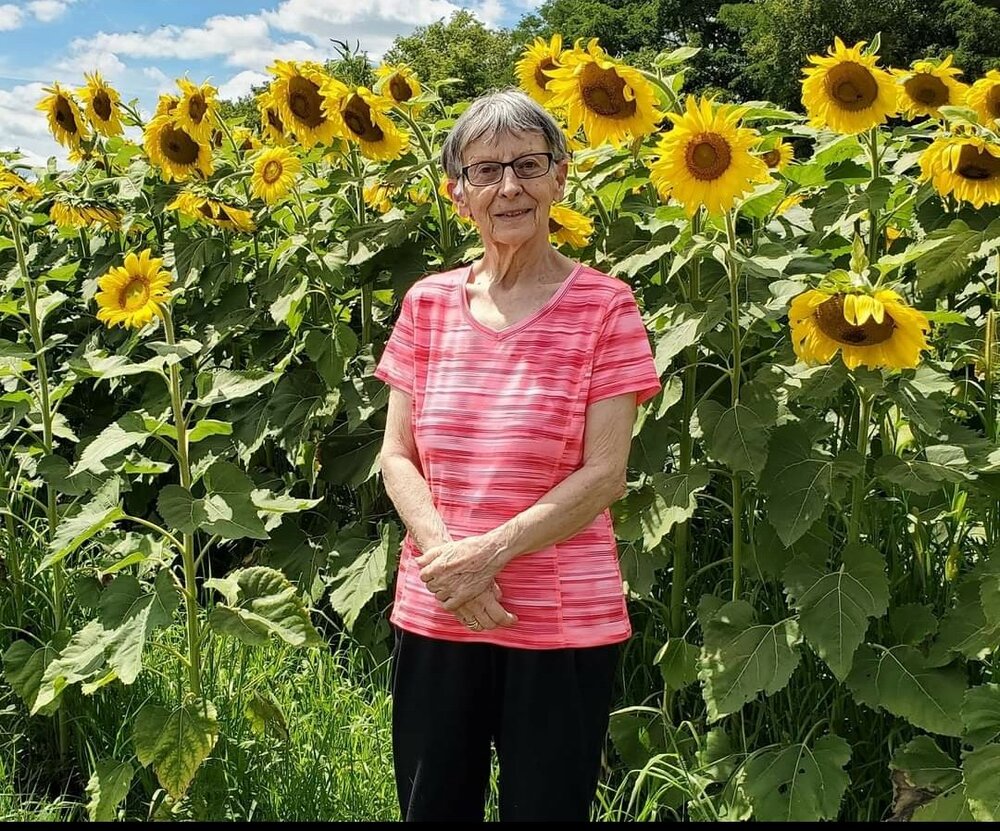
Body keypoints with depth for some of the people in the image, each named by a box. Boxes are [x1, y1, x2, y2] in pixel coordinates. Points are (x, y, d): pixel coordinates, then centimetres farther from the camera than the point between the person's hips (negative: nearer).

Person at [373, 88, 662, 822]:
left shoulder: (604, 306, -6)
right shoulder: (428, 303, 4)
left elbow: (605, 474, -10)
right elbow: (397, 456, 3)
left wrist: (489, 553, -17)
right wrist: (444, 554, -13)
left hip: (563, 623, -3)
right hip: (434, 616, 3)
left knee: (545, 806, 11)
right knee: (432, 807, 16)